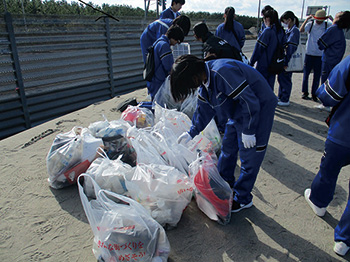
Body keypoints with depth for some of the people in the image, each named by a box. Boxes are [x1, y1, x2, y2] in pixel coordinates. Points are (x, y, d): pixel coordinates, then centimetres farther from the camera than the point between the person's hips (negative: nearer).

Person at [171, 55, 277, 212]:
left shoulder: (222, 72, -32)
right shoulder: (204, 81, 0)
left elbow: (250, 101, -30)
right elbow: (204, 109, 11)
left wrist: (248, 131, -23)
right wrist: (191, 133, 12)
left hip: (259, 109, -9)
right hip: (237, 112, 9)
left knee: (249, 156, -1)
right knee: (228, 149, 18)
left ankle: (243, 199, 16)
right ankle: (224, 184, 39)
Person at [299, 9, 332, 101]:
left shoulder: (327, 25, 2)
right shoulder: (310, 24, -2)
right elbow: (301, 30, -17)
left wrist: (332, 19, -18)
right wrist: (307, 19, -22)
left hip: (320, 55, 1)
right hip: (309, 53, -1)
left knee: (317, 76, 3)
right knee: (306, 73, 6)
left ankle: (314, 94, 14)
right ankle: (305, 92, 18)